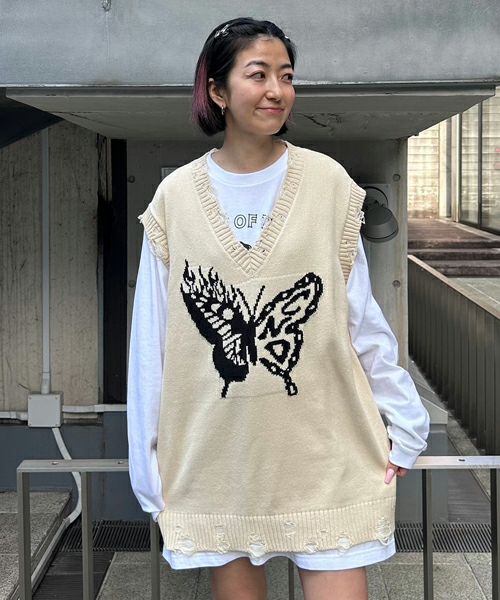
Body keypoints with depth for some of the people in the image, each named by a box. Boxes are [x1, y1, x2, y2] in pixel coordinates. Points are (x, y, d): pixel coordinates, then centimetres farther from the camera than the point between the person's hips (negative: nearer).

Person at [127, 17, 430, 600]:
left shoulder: (327, 182, -1)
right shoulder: (176, 196, 0)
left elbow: (361, 318, 4)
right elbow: (152, 340, 3)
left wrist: (402, 423, 3)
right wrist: (149, 464, 4)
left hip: (323, 449, 0)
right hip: (219, 455, 1)